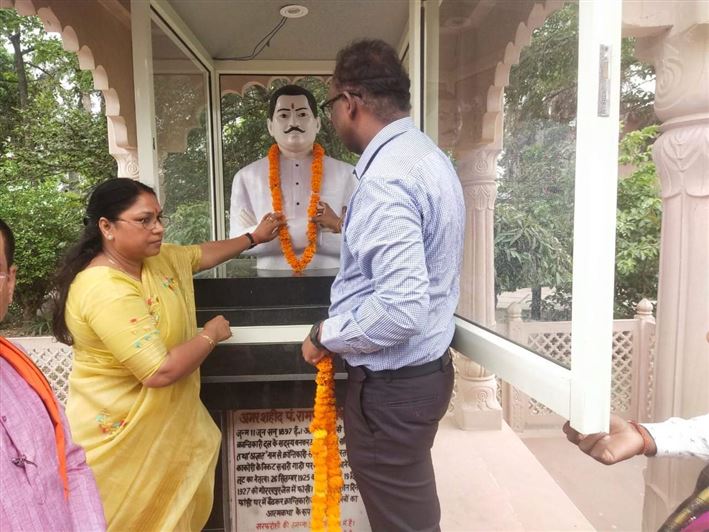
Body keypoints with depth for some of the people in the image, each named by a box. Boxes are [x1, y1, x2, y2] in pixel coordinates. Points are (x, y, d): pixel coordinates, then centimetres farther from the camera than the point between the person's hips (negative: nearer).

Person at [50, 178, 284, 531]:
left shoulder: (157, 257, -2)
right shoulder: (107, 291, -30)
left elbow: (202, 254, 18)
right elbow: (161, 371, -32)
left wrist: (254, 237, 20)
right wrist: (210, 334, -17)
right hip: (122, 434, -8)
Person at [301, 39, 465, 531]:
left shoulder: (385, 179, -26)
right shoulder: (427, 154, 7)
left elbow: (402, 309, -32)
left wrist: (326, 335, -17)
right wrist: (355, 228, 25)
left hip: (393, 385, -10)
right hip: (424, 366, 10)